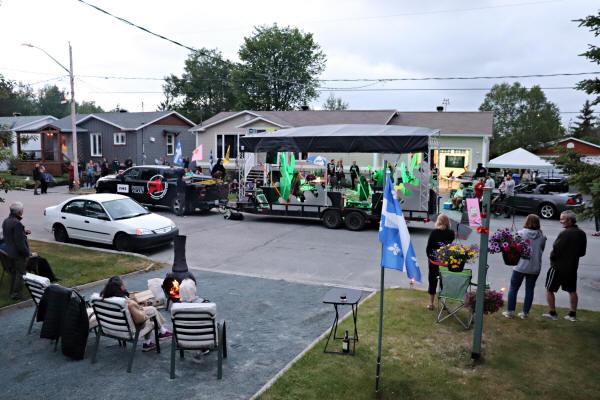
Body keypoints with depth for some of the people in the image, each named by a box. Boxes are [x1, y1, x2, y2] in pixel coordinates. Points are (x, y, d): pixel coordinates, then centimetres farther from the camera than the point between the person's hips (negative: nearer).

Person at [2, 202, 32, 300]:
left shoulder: (6, 221, 5)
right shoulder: (17, 223, -24)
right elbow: (20, 242, -25)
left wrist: (23, 232, 12)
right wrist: (29, 253, -19)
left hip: (9, 252, 9)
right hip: (18, 253, -9)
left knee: (14, 273, 21)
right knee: (20, 274, 3)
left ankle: (12, 291, 31)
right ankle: (16, 294, 9)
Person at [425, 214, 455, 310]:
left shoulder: (434, 232, -11)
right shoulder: (451, 233, -7)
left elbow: (428, 247, -7)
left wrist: (429, 256, 6)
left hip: (434, 259, -1)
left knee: (433, 280, 10)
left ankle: (431, 303, 15)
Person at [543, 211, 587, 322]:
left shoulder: (564, 234, -22)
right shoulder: (582, 234, 2)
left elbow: (555, 251, -19)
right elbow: (582, 252, 10)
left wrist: (552, 258, 0)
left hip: (558, 267, -7)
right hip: (573, 267, 7)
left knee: (549, 290, 6)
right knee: (572, 291, 17)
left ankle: (552, 313, 11)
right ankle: (573, 314, 23)